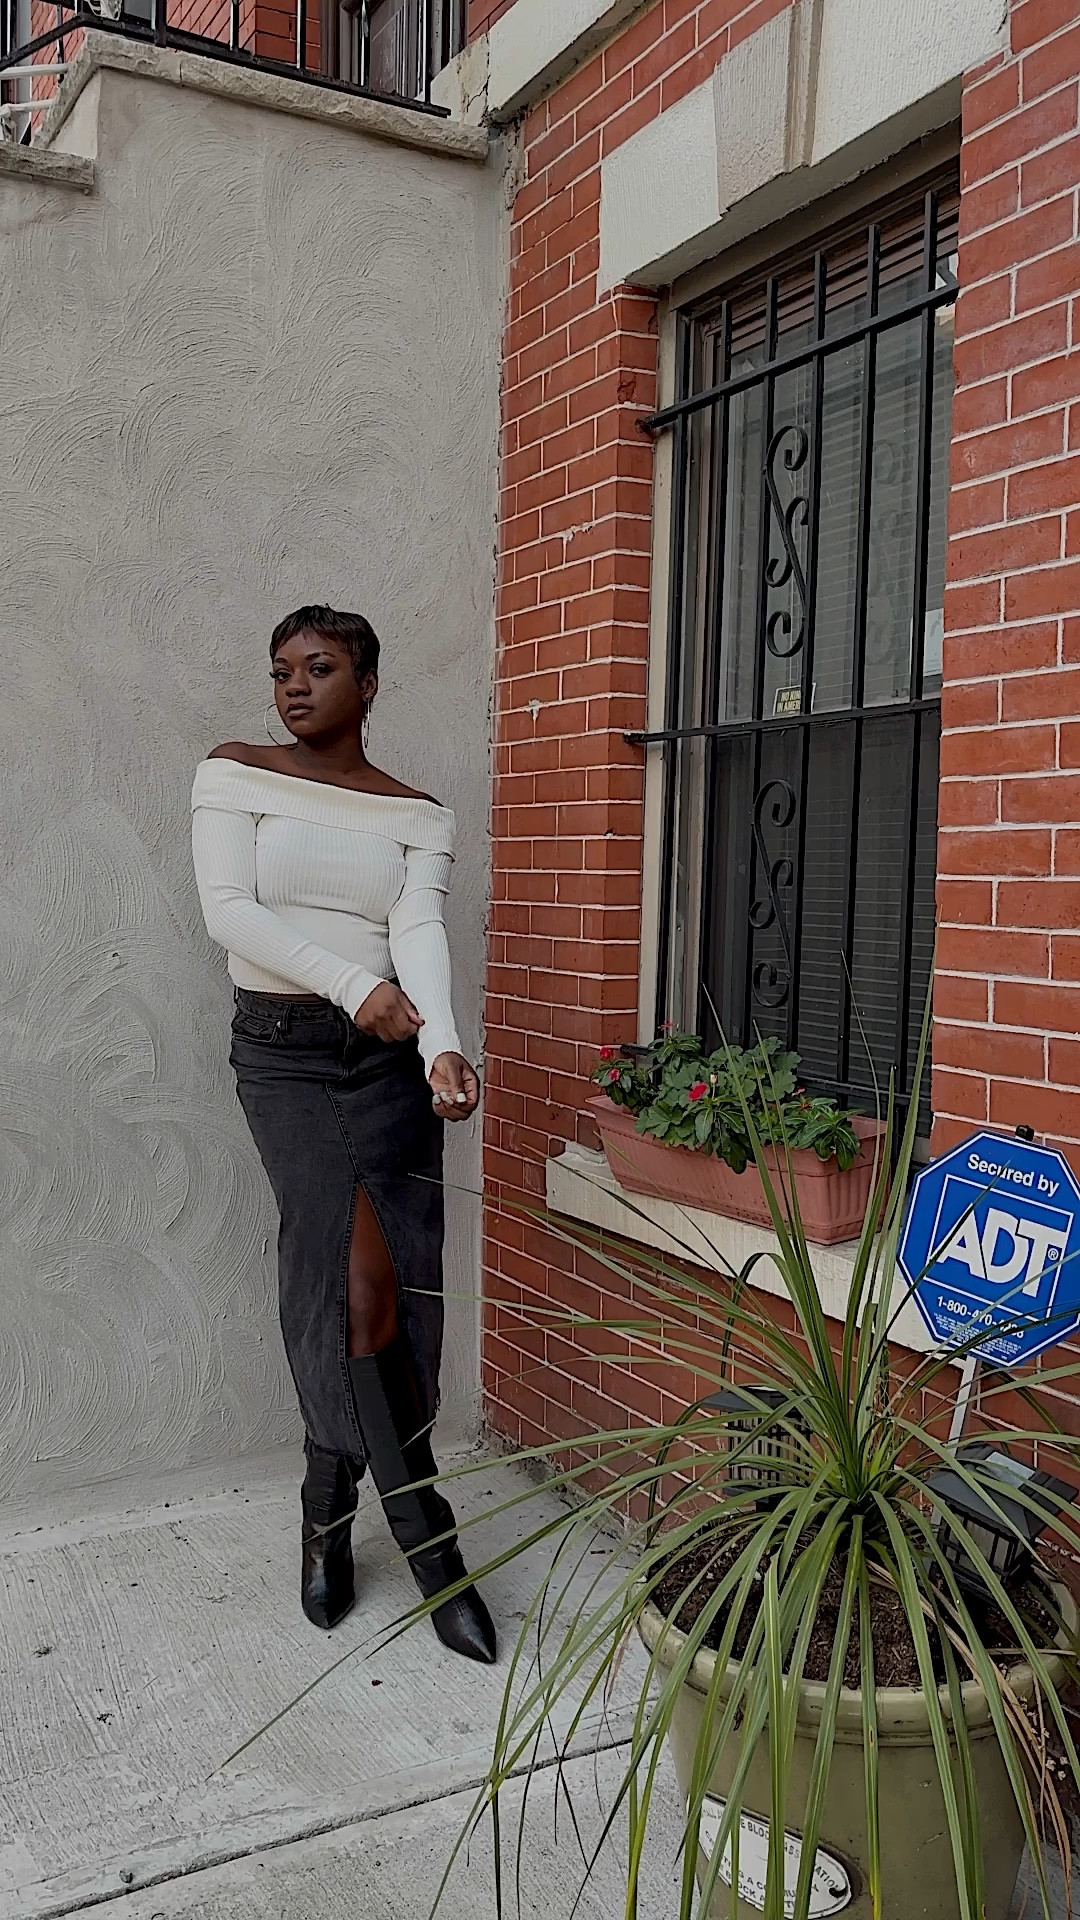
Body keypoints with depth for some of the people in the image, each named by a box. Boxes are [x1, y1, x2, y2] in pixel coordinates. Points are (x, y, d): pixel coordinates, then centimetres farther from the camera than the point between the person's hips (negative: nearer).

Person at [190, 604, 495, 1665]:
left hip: (389, 1056, 2)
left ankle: (327, 1516, 18)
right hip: (281, 1048, -1)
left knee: (372, 1285, -4)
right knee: (358, 1277, -12)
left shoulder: (419, 816, 8)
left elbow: (420, 931, -7)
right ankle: (427, 1536, 3)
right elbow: (230, 911, -7)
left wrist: (442, 1046, -25)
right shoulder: (235, 773, 4)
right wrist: (353, 985, -17)